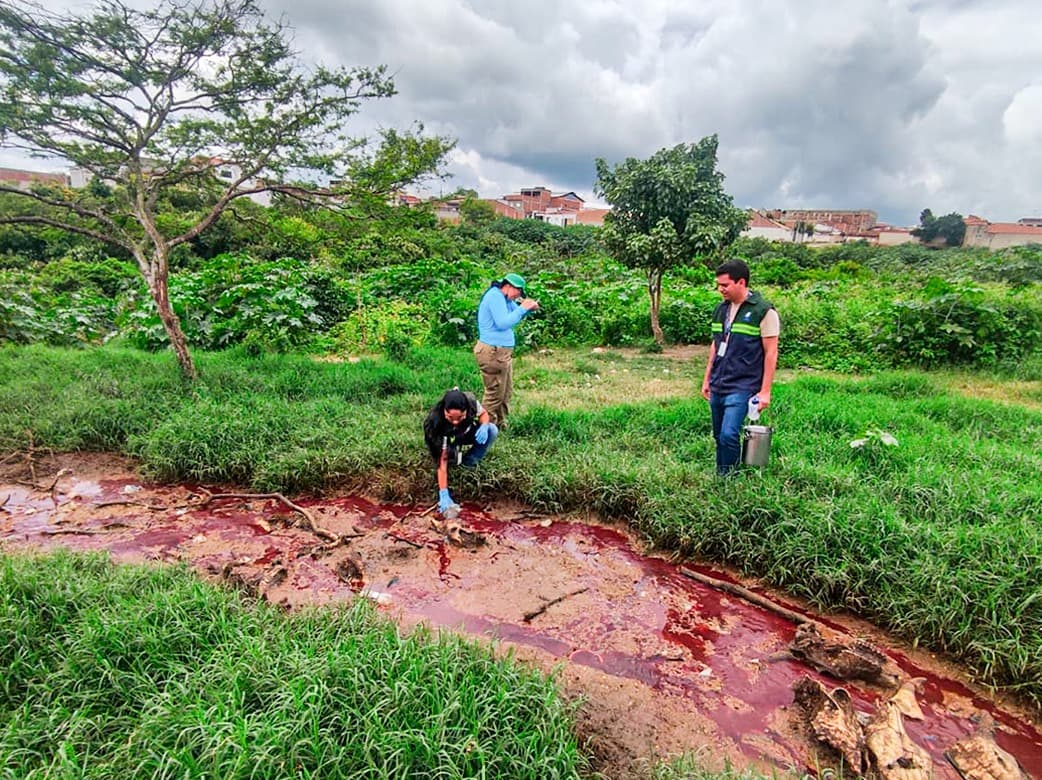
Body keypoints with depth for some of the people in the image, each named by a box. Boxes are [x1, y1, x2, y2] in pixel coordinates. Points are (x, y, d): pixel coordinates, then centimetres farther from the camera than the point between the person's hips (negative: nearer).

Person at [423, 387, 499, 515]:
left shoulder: (471, 401, -34)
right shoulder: (437, 422, -40)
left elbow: (483, 413, -10)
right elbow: (442, 461, -40)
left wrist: (484, 426, -33)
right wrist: (443, 494, -44)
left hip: (466, 433, 2)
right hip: (446, 440, -2)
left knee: (492, 430, -24)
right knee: (450, 456, -33)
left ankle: (469, 462, -6)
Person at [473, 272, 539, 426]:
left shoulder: (504, 298, 14)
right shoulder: (495, 296, -17)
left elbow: (515, 316, 19)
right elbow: (503, 323, -27)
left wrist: (528, 309, -1)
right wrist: (522, 308, -19)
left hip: (503, 351, 11)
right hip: (493, 352, -11)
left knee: (506, 392, 16)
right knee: (495, 393, -3)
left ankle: (500, 424, 27)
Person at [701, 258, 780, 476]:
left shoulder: (763, 311, -8)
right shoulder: (720, 309, 10)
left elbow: (771, 353, -8)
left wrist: (765, 391, -11)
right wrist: (707, 379, 17)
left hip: (742, 387, -6)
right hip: (717, 386, 6)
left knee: (729, 435, -15)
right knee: (719, 437, 12)